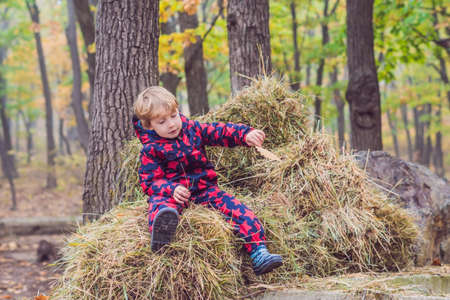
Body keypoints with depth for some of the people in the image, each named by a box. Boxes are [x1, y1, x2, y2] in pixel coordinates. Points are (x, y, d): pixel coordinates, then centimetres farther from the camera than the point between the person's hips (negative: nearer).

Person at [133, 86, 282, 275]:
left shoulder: (192, 129, 10)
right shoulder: (151, 150, -1)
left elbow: (220, 132, 8)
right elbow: (150, 181, -7)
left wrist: (246, 135, -11)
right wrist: (171, 189, -27)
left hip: (204, 189, 4)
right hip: (172, 193, -4)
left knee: (236, 208, -17)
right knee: (160, 204, -39)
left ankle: (258, 253, -22)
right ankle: (160, 232, -75)